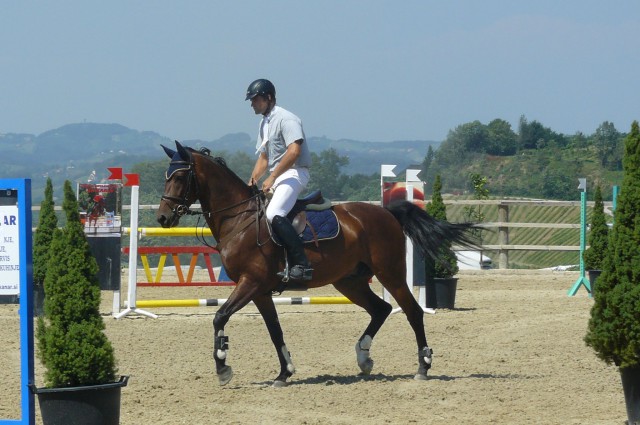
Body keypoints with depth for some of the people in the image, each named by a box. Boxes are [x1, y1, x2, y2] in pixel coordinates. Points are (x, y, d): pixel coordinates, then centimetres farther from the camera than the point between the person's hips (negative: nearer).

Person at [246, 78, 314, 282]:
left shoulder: (285, 119, -11)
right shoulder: (264, 123, 19)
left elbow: (294, 151, -24)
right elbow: (264, 157, 26)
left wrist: (272, 177, -22)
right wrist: (253, 180, 10)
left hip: (295, 172, -11)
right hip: (276, 176, 11)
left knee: (273, 215, -30)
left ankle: (301, 264, -36)